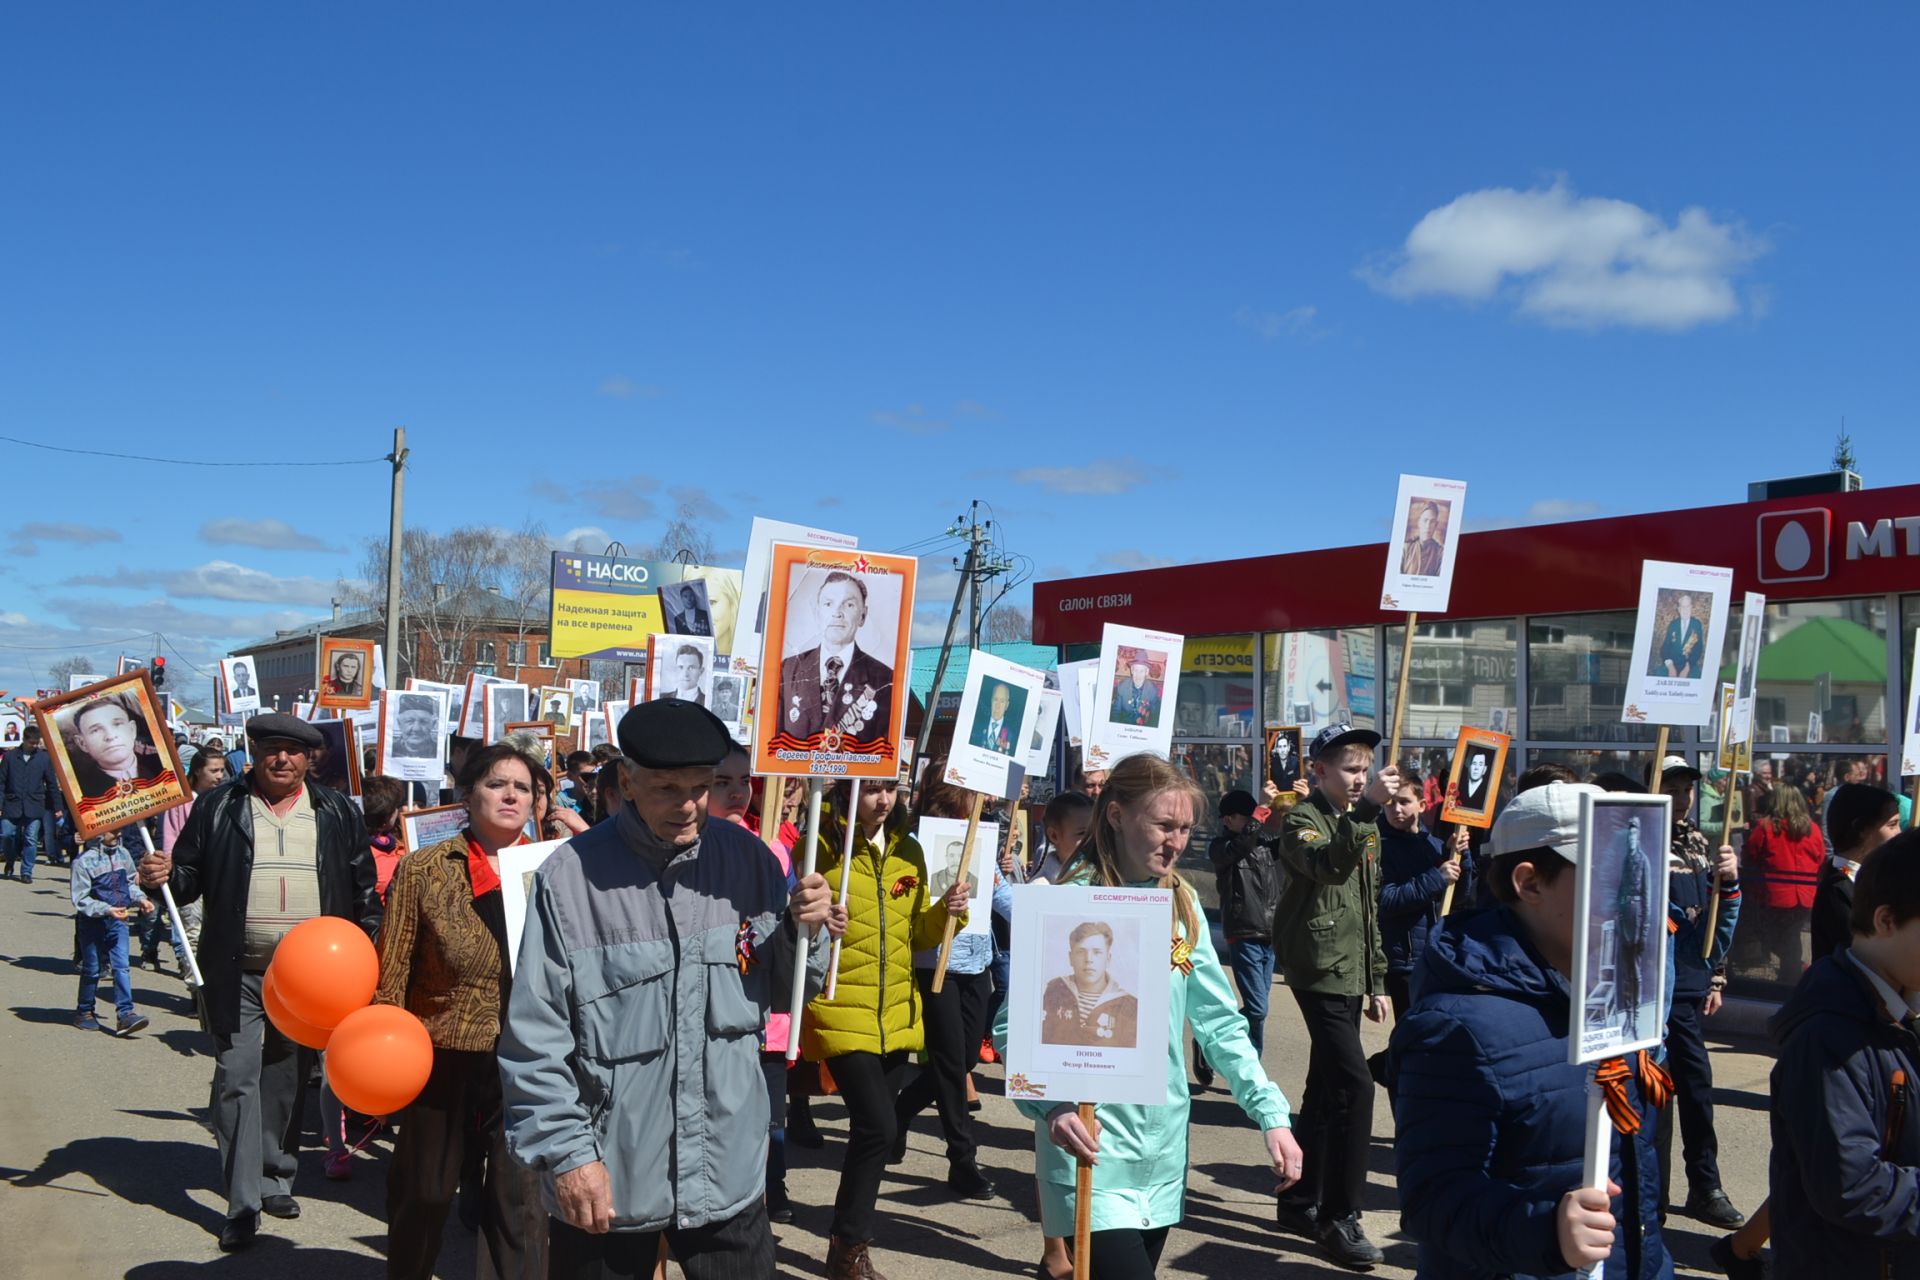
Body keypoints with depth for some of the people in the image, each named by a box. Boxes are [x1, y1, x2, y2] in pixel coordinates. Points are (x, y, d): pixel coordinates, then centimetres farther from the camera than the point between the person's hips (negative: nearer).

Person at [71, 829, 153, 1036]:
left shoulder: (123, 854, 1)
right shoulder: (85, 861, -14)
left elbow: (131, 883, 16)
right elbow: (80, 900, -15)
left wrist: (141, 899, -2)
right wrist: (107, 909, -26)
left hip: (118, 921, 3)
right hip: (92, 923, -3)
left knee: (121, 966, -6)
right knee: (92, 969, 10)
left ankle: (125, 1013, -11)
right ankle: (84, 1013, 28)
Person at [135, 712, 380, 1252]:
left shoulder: (337, 812, 5)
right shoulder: (218, 807, 3)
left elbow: (363, 883, 8)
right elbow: (190, 876, 4)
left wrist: (367, 940, 0)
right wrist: (161, 876, -17)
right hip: (239, 973, -1)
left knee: (288, 1081, 13)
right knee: (237, 1080, -5)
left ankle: (275, 1181, 28)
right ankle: (242, 1204, 1)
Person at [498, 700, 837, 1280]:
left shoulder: (744, 857, 0)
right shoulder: (571, 877, -11)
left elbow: (783, 987, 10)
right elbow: (534, 1042, -8)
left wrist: (804, 928, -9)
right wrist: (566, 1154, -11)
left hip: (730, 1173, 3)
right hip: (603, 1181, -3)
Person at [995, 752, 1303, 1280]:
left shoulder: (1183, 905, 5)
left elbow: (1220, 1022, 7)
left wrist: (1271, 1113, -3)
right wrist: (1049, 1103, -29)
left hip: (1164, 1156, 6)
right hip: (1092, 1158, -6)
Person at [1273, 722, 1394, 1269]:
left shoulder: (1365, 826, 16)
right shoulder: (1303, 820, -9)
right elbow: (1327, 866, -32)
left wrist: (1377, 981, 20)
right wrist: (1365, 808, -41)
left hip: (1350, 978, 9)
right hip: (1319, 973, -9)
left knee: (1327, 1091, 13)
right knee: (1354, 1085, -16)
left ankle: (1301, 1203, 24)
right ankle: (1339, 1217, -9)